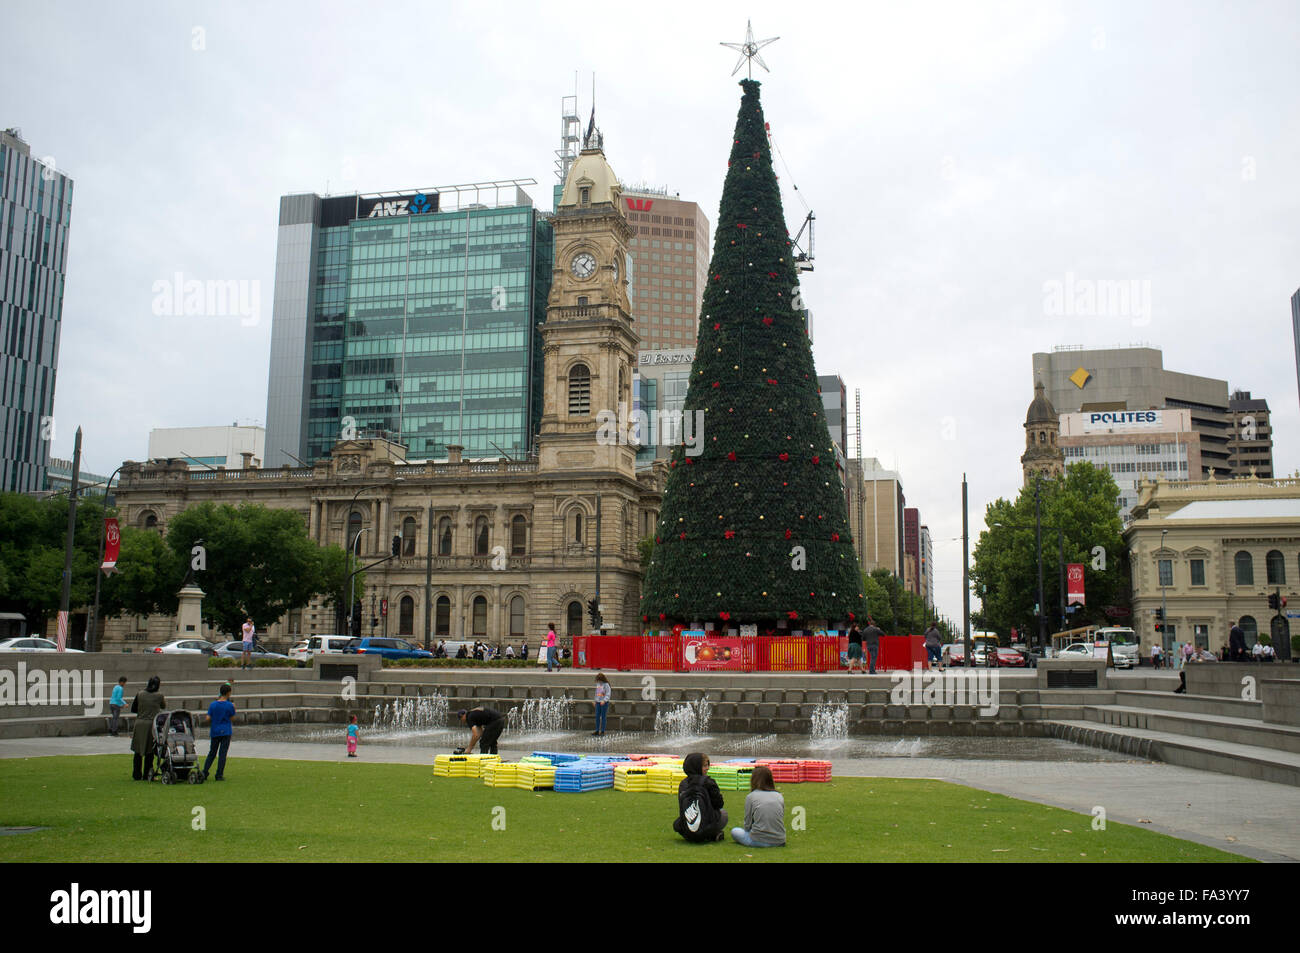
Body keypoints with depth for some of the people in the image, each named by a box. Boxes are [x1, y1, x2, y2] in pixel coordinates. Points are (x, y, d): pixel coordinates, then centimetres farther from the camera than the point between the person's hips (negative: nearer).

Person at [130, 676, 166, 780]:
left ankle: (136, 775, 14)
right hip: (152, 724, -2)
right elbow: (163, 706, 13)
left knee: (138, 751, 11)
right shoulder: (159, 695, -5)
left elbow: (133, 709, 9)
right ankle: (147, 774, 9)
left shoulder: (139, 694, 0)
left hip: (140, 724, 2)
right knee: (149, 752, 6)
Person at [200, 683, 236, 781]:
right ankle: (219, 775, -3)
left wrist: (205, 717, 20)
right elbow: (232, 718, 1)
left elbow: (208, 719, -3)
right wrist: (233, 708, 15)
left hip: (214, 732, 3)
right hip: (225, 732, -3)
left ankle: (204, 773, 9)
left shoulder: (213, 705, 0)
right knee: (222, 753, -1)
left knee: (212, 753, 14)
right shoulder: (229, 705, -9)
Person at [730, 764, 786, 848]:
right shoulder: (779, 796, 6)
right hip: (779, 841, 4)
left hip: (759, 841, -4)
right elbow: (782, 820, 12)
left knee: (734, 831, 19)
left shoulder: (751, 797, -4)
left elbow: (748, 824, 0)